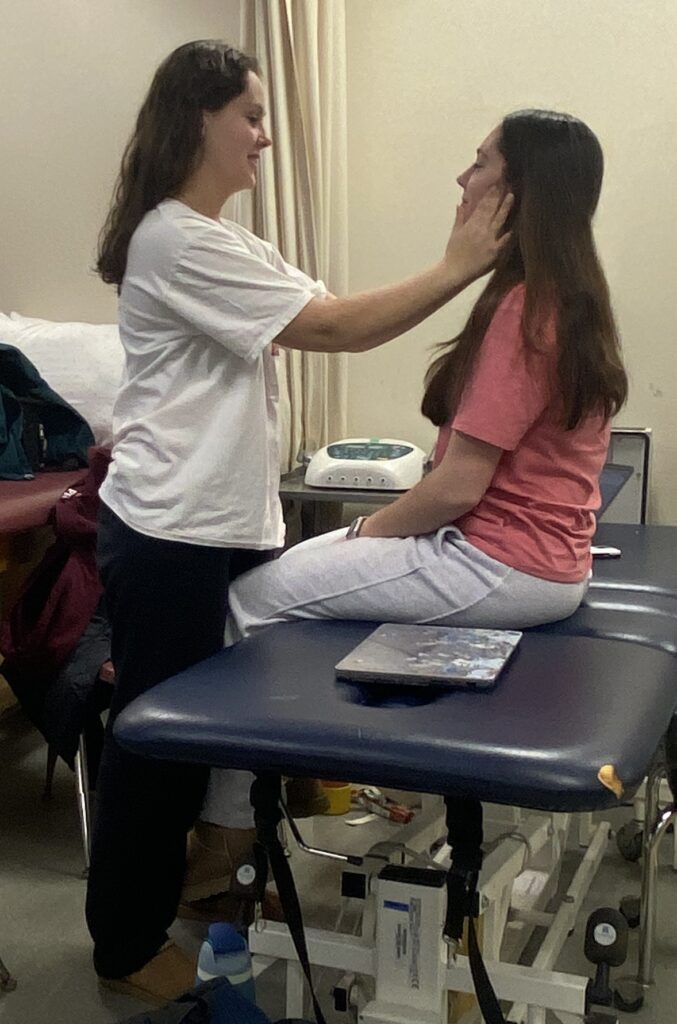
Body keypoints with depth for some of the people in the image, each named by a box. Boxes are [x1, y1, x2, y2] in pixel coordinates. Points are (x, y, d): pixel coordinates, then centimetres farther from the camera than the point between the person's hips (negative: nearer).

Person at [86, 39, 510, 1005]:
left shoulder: (224, 240, 15)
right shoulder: (176, 241, -17)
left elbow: (333, 315, 6)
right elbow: (336, 327, -20)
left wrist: (458, 269, -3)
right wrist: (457, 268, -15)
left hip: (223, 522, 9)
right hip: (169, 533, -9)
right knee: (155, 734, 5)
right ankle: (127, 946, 24)